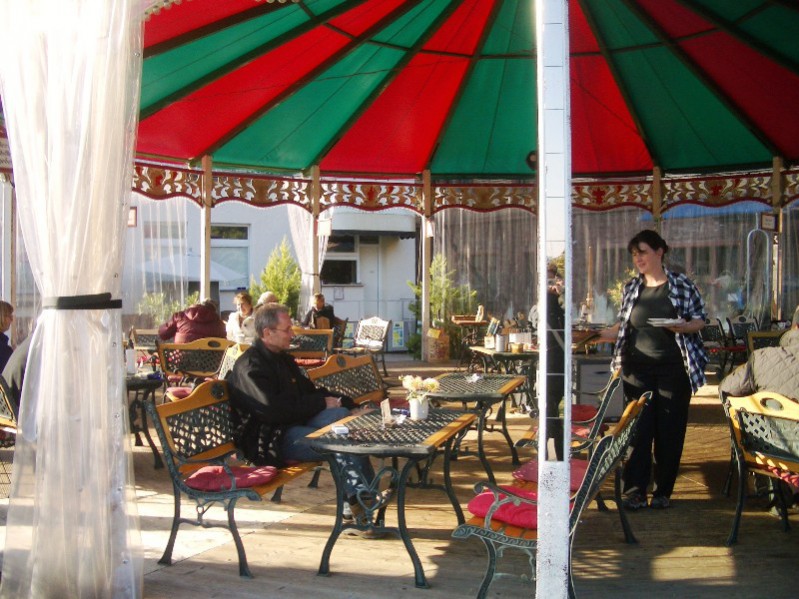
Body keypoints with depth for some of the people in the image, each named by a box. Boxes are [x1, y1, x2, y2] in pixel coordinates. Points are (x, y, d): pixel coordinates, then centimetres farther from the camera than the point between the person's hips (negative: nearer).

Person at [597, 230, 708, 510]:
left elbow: (700, 320, 4)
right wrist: (596, 335, 1)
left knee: (670, 430, 3)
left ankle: (663, 491, 15)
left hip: (674, 368, -2)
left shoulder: (682, 284, 1)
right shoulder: (631, 288, 10)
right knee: (638, 429, -1)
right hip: (637, 368, 2)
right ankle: (635, 490, 4)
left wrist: (682, 326, -16)